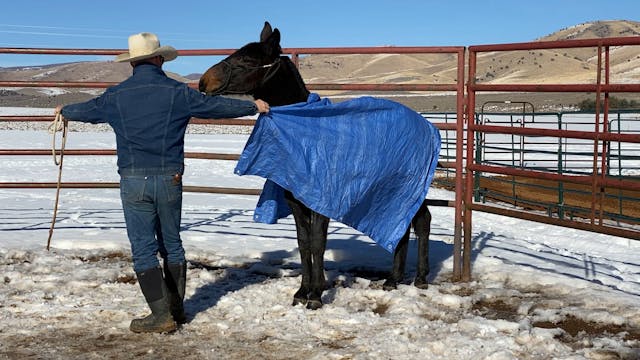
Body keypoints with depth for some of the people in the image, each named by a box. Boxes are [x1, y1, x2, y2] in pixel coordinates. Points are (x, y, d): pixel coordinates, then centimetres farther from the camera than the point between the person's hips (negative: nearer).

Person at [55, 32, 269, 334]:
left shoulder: (115, 96, 2)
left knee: (143, 249, 2)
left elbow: (86, 110, 20)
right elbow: (217, 105, 6)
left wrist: (64, 111, 43)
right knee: (172, 244, 16)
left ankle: (162, 315, -1)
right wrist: (253, 106, 21)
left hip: (133, 181, -1)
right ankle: (176, 308, 24)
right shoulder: (177, 92, -2)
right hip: (169, 179, 1)